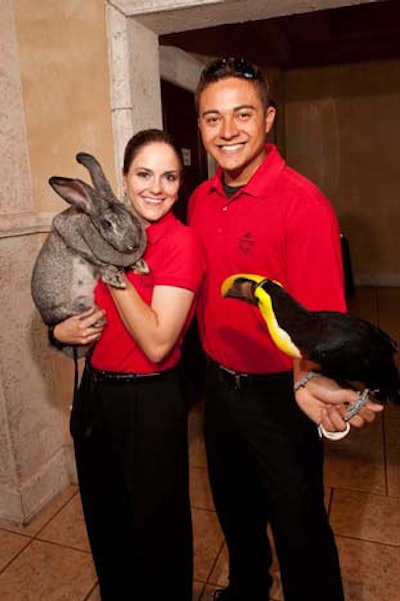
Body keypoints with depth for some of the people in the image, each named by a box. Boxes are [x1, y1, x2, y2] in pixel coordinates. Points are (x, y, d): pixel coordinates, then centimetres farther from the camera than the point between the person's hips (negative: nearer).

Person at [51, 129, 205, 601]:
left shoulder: (182, 242, -16)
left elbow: (157, 344, -23)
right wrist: (61, 329, -7)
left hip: (149, 401, -6)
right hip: (95, 390, 7)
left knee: (157, 526, 17)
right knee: (104, 521, 26)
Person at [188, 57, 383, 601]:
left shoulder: (303, 204, -21)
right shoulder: (200, 200, 0)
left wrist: (308, 379, -42)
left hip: (278, 394, -7)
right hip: (219, 383, 7)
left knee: (298, 524, 16)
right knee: (234, 509, 28)